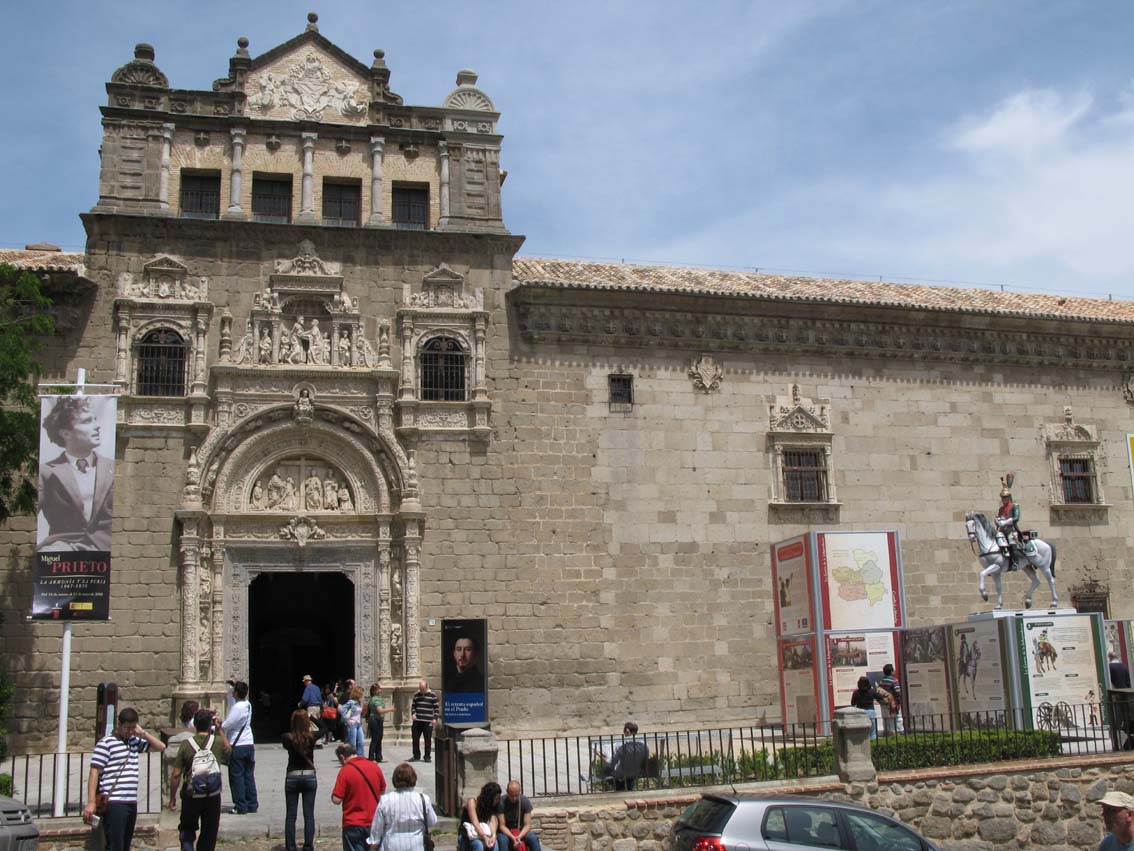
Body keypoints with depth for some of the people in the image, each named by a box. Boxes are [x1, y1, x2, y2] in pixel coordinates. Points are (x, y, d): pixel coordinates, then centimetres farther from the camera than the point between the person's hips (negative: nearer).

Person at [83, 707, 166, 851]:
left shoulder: (135, 741, 13)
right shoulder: (106, 743, -5)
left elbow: (160, 747, 18)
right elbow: (94, 773, -8)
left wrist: (142, 733, 5)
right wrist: (91, 802, -15)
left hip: (131, 802, 7)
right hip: (114, 804, -7)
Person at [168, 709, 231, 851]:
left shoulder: (186, 744, -8)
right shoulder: (218, 742, -6)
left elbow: (176, 775, -8)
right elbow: (228, 751, 18)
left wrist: (172, 798, 3)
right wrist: (220, 731, 19)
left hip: (191, 795, 0)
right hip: (213, 796, 1)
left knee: (187, 829, 19)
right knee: (209, 834, 15)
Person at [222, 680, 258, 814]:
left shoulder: (237, 707, -19)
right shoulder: (248, 705, 5)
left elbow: (226, 726, -16)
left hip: (237, 746, -7)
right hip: (249, 744, 7)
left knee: (237, 776, 2)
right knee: (249, 775, 12)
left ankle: (240, 807, 5)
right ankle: (252, 805, 17)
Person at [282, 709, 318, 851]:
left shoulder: (288, 737, -11)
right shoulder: (311, 737, -9)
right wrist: (312, 717, 15)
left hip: (292, 778, 0)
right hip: (310, 777, 1)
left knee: (290, 816, 8)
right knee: (309, 815, 6)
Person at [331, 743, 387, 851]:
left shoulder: (345, 771, -14)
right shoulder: (375, 766, 1)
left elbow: (337, 800, -15)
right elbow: (383, 790, 14)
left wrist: (333, 794, 5)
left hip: (353, 825, -5)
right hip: (374, 822, 5)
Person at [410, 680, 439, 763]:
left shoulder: (432, 696, -2)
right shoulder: (416, 695, 8)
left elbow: (437, 707, 0)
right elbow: (413, 705, 17)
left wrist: (435, 718, -7)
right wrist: (413, 713, -2)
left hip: (428, 722, -4)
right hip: (417, 721, 4)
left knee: (428, 740, 1)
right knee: (415, 739, 7)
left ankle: (427, 756, 10)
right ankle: (416, 755, 19)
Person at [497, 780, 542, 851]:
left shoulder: (525, 801, -11)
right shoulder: (501, 802, -17)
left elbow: (527, 825, -12)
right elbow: (502, 825, -17)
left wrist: (519, 836, -32)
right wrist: (512, 837, -34)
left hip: (522, 831, 2)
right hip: (506, 832, -2)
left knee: (533, 838, -28)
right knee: (503, 840, -35)